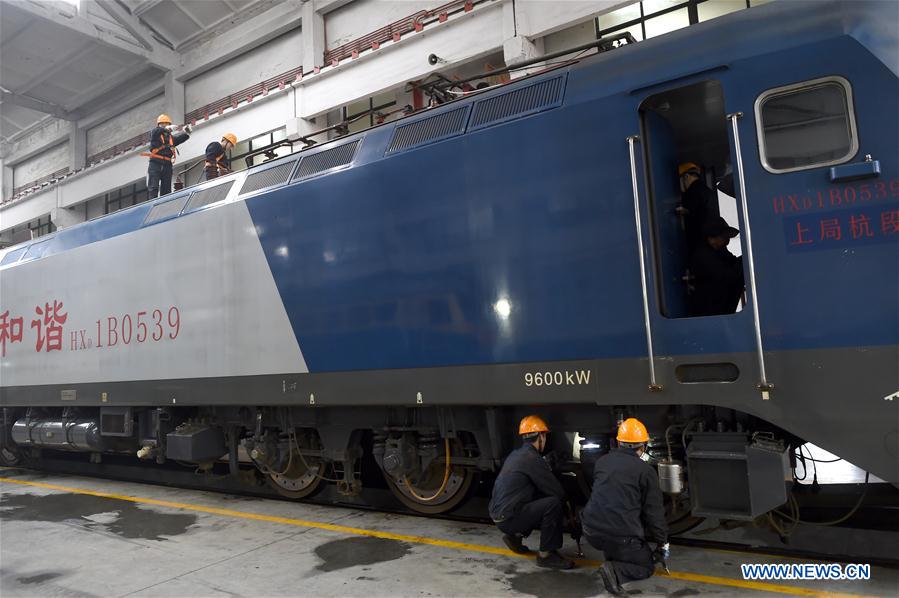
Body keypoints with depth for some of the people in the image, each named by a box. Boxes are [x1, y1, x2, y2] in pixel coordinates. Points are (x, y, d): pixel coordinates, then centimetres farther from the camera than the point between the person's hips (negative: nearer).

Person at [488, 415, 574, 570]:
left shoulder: (516, 454, 14)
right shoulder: (532, 458, -15)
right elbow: (557, 492, -11)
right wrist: (565, 499, 10)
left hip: (498, 514, 9)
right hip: (508, 518, -9)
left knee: (541, 501, 20)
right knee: (553, 504, -17)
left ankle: (515, 536, 19)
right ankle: (546, 555, -6)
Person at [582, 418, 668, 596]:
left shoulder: (602, 461, 8)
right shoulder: (646, 471, -5)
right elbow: (654, 512, -1)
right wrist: (663, 542, 14)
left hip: (592, 532, 6)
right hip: (621, 537, -5)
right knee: (646, 567, 19)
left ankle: (612, 559, 18)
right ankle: (616, 571, -9)